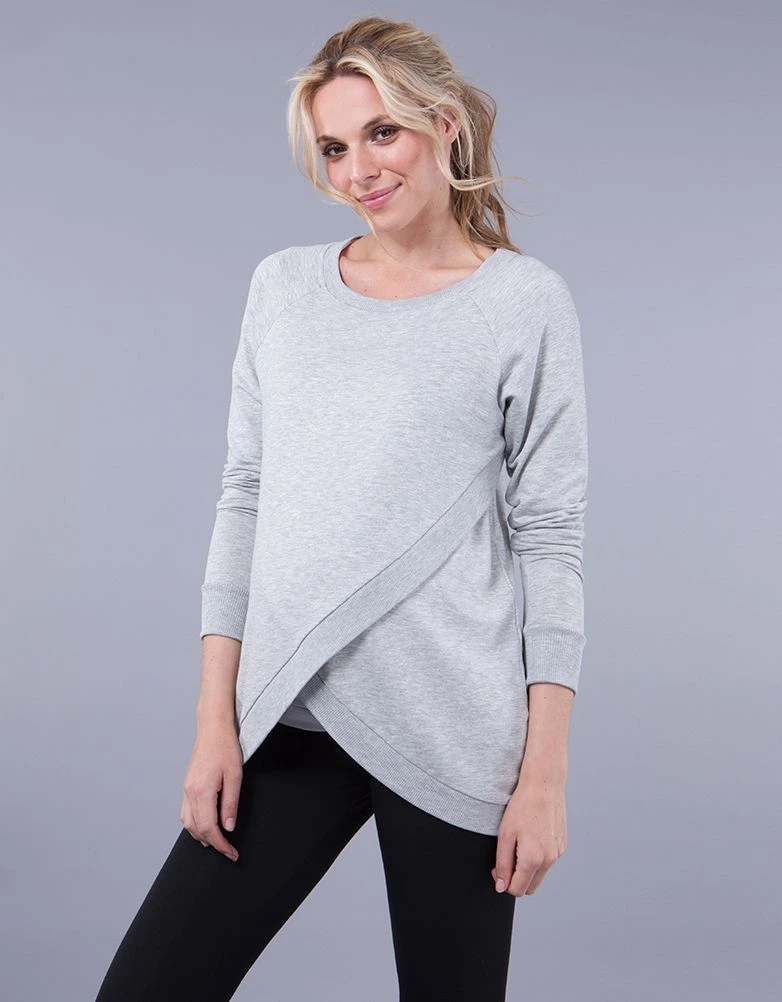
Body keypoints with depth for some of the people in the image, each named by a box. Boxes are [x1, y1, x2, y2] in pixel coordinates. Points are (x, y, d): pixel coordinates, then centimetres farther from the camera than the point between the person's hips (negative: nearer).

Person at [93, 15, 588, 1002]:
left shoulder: (526, 303, -2)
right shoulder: (283, 286, 8)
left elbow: (550, 537, -4)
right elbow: (245, 498, 8)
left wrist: (545, 772, -7)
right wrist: (216, 718, 3)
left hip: (448, 731, -3)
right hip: (290, 715, 4)